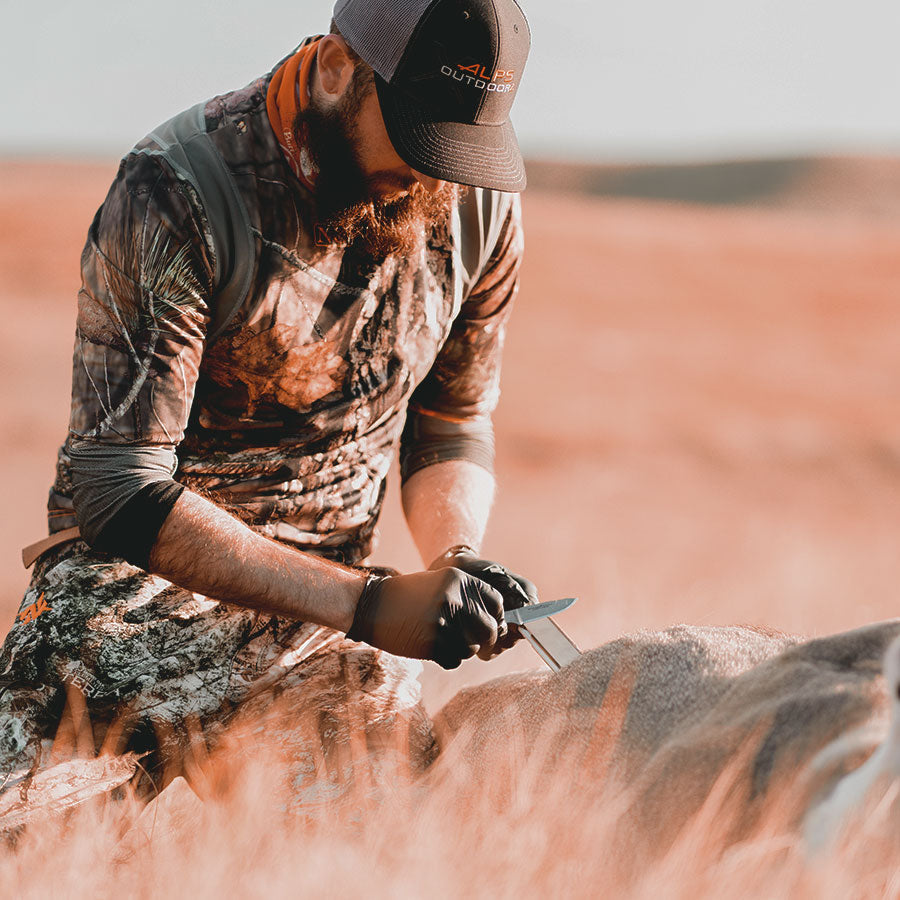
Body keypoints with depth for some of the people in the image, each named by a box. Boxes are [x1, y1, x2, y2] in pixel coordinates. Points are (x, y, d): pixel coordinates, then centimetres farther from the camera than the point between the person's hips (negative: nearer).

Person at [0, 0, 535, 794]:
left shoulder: (482, 202, -2)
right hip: (147, 588, -5)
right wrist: (367, 606, -30)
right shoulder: (175, 199, -20)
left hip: (334, 596, 5)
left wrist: (455, 560, -10)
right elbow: (121, 494, -23)